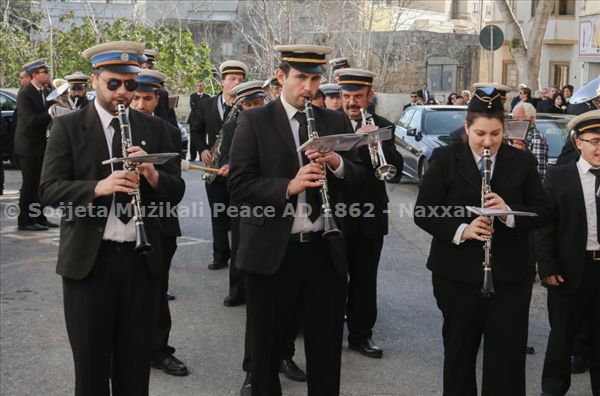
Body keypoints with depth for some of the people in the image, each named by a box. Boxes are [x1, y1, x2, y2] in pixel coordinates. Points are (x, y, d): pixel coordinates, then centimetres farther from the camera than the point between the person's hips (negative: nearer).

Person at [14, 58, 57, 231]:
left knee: (40, 184, 12)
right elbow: (32, 120, -22)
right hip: (29, 145, -7)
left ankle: (39, 217, 21)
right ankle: (25, 221, 4)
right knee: (30, 184, -4)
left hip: (42, 144, 7)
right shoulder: (24, 94, -14)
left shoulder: (46, 92, 10)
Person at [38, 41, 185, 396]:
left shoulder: (154, 128, 7)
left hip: (141, 260, 2)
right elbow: (49, 189, -8)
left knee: (136, 365, 12)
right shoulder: (68, 127, 0)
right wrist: (98, 187, -26)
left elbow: (176, 192, 3)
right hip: (88, 260, -2)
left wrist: (153, 175, -18)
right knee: (91, 366, 9)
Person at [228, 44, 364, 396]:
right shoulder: (254, 121, -2)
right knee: (266, 348, 13)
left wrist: (336, 162, -15)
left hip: (325, 251, 3)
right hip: (271, 252, -2)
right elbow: (239, 183, -10)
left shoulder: (337, 122, 9)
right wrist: (288, 186, -24)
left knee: (327, 350, 13)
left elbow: (357, 178, 6)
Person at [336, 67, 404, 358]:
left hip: (371, 215, 3)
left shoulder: (382, 127, 5)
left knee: (365, 277, 11)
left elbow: (396, 169, -6)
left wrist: (379, 142, -22)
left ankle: (360, 334, 24)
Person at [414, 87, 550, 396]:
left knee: (508, 353, 2)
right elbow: (423, 211, -4)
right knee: (459, 347, 14)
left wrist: (509, 211, -18)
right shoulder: (444, 159, -2)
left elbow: (540, 210, 3)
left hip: (511, 274, 1)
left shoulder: (523, 162, 3)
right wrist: (461, 229, -21)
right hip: (458, 272, 0)